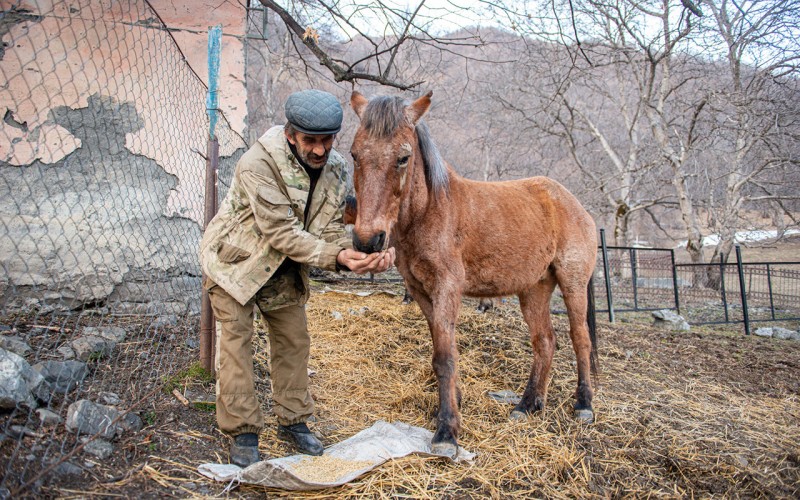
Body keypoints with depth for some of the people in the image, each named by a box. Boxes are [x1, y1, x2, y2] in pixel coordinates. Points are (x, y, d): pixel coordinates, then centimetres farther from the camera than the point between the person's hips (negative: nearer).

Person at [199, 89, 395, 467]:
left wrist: (360, 255, -31)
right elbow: (282, 233, -32)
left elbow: (330, 229, -11)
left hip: (285, 269, 6)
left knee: (294, 341, 10)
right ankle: (242, 433, 11)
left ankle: (293, 421, 27)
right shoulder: (258, 165, -30)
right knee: (236, 342, -4)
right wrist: (336, 258, -40)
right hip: (236, 261, -5)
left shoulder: (335, 169, -11)